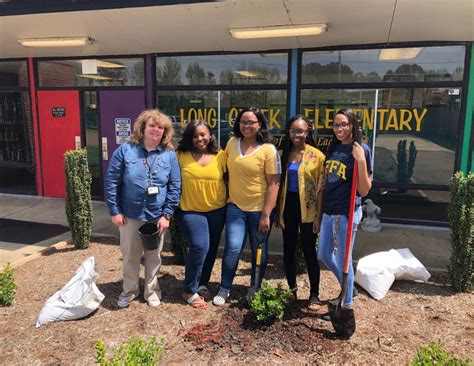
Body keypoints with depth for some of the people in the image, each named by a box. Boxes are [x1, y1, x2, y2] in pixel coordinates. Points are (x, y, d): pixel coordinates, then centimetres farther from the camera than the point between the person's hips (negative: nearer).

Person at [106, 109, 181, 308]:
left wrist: (167, 214, -8)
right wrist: (114, 210, -8)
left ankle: (152, 290, 34)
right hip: (130, 215, 0)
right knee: (129, 255, 14)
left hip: (157, 216, 1)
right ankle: (129, 290, 35)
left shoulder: (169, 155, -3)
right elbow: (111, 181, -5)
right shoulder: (125, 150, -7)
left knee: (154, 256, 15)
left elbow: (175, 187, -3)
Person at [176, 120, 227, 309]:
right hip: (190, 210, -3)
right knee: (199, 247, -13)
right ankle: (190, 290, 7)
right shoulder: (182, 156, -7)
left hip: (217, 210, 3)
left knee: (211, 249, 13)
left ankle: (202, 284, 35)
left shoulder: (220, 156, -3)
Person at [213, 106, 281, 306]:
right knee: (232, 248, -6)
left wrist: (266, 214, -15)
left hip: (259, 209, -2)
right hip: (235, 206, 2)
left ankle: (255, 289, 33)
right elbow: (225, 168, 16)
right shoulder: (232, 142, 2)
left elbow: (273, 184, -12)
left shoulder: (268, 149, -11)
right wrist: (227, 196, 11)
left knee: (259, 251, 12)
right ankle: (224, 288, 15)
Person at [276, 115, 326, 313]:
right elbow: (278, 184, 8)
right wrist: (278, 212, 7)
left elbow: (321, 187, -7)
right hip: (288, 206, 4)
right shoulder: (282, 154, 5)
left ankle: (314, 295, 17)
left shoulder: (317, 155, -7)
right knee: (288, 250, 13)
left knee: (309, 251, 3)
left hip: (307, 208, -4)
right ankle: (292, 289, 29)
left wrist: (319, 215, -10)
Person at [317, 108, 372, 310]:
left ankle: (347, 303, 25)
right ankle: (348, 288, 42)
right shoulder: (333, 148, 8)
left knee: (343, 260, 4)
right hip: (328, 211, 8)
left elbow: (364, 190, -16)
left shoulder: (361, 149, -12)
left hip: (346, 213, -8)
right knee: (324, 255, 19)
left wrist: (361, 160, -26)